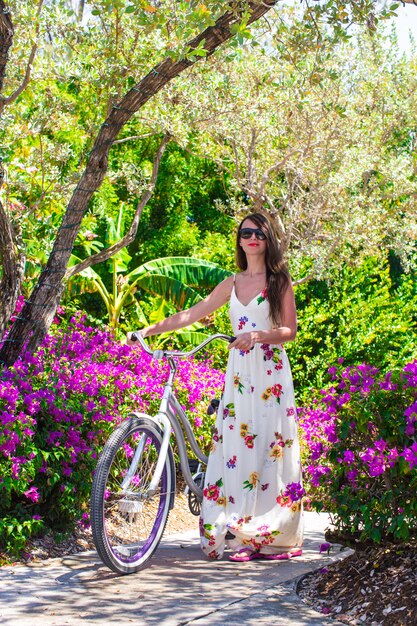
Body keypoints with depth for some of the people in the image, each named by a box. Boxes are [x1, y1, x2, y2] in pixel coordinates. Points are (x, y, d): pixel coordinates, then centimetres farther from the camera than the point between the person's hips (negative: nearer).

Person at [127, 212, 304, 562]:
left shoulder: (280, 281, 5)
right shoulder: (231, 285, 15)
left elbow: (290, 330, -1)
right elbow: (191, 315, 14)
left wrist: (259, 335, -18)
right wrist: (149, 330, 6)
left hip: (271, 374, -4)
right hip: (239, 372, 4)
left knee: (271, 449, -7)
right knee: (236, 449, -4)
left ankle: (274, 535, -1)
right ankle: (239, 537, -1)